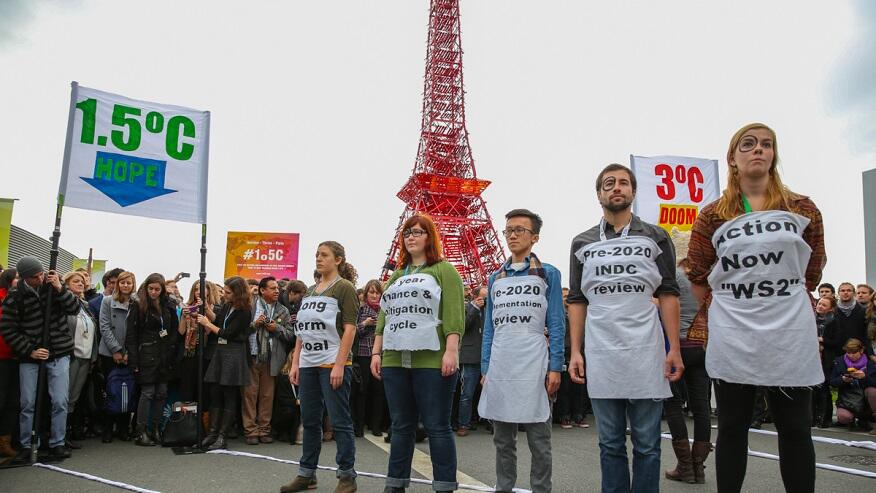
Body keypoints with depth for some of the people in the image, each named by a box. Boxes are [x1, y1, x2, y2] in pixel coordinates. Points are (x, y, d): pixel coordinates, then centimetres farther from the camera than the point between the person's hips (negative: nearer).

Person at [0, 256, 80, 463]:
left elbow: (75, 309, -7)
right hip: (29, 356, 0)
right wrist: (30, 351, -10)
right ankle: (27, 446, 19)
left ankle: (57, 443, 13)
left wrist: (60, 289, -21)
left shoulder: (53, 285, -1)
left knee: (60, 402, 0)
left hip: (59, 354, 1)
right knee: (27, 404, 5)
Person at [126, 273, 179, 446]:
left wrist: (172, 354, 3)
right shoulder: (138, 306, -3)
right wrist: (134, 360, -12)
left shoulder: (168, 306, 9)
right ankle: (141, 432, 5)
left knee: (161, 393, 6)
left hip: (165, 357, 5)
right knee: (148, 393, -4)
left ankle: (156, 429, 16)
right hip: (147, 355, -4)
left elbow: (175, 331, 12)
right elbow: (131, 335, -6)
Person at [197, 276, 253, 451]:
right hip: (220, 351, 7)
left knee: (229, 396, 0)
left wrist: (207, 324, -6)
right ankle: (212, 432, 13)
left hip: (234, 353, -7)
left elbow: (228, 333, -13)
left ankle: (222, 437, 5)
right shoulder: (227, 305, 11)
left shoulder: (244, 312, -13)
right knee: (215, 393, 7)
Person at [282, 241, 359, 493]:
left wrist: (339, 366, -17)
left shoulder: (344, 287, -4)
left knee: (339, 421, -1)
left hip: (333, 363, -6)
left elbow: (350, 329, -10)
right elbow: (301, 331, 18)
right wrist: (295, 363, 11)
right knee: (309, 420, 12)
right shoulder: (310, 290, 16)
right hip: (308, 364, 7)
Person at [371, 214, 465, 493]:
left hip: (432, 360, -5)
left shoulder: (444, 270, 3)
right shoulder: (396, 276, 21)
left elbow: (454, 314, -7)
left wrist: (452, 350, -16)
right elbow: (384, 316, 19)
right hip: (395, 361, 6)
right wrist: (377, 352, 12)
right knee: (401, 426, 11)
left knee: (437, 426, -1)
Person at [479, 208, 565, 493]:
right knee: (502, 438, 11)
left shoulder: (548, 274, 4)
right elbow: (489, 327, 14)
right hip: (500, 366, 4)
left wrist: (555, 367, -7)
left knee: (539, 439, 4)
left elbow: (556, 325, 0)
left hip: (534, 367, -3)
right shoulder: (495, 278, 14)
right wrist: (485, 368, 8)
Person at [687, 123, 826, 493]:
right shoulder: (713, 216, 3)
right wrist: (731, 306, 8)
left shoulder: (803, 210, 6)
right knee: (732, 428, 8)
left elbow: (811, 274, 13)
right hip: (731, 339, 0)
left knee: (795, 430, 7)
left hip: (790, 336, 1)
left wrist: (782, 303, 13)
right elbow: (698, 278, 8)